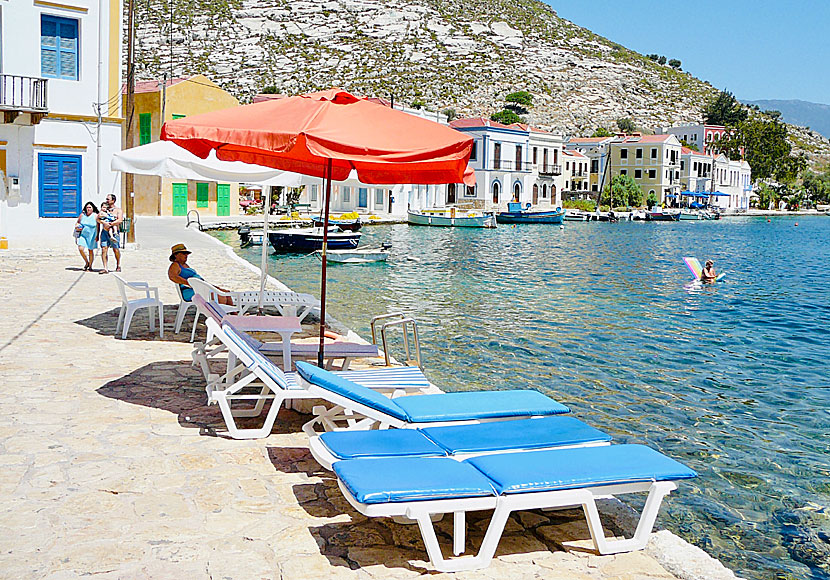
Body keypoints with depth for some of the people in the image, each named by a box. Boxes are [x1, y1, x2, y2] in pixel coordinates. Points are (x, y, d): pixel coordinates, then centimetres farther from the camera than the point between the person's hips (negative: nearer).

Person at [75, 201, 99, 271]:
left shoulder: (95, 216, -6)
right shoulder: (82, 215, 2)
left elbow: (98, 226, -3)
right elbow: (77, 222, 18)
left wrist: (97, 236, -8)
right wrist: (77, 227, -3)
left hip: (91, 236, -2)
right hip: (83, 235, 2)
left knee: (90, 251, 6)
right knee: (80, 248, -13)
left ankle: (90, 266, 19)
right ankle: (86, 262, 9)